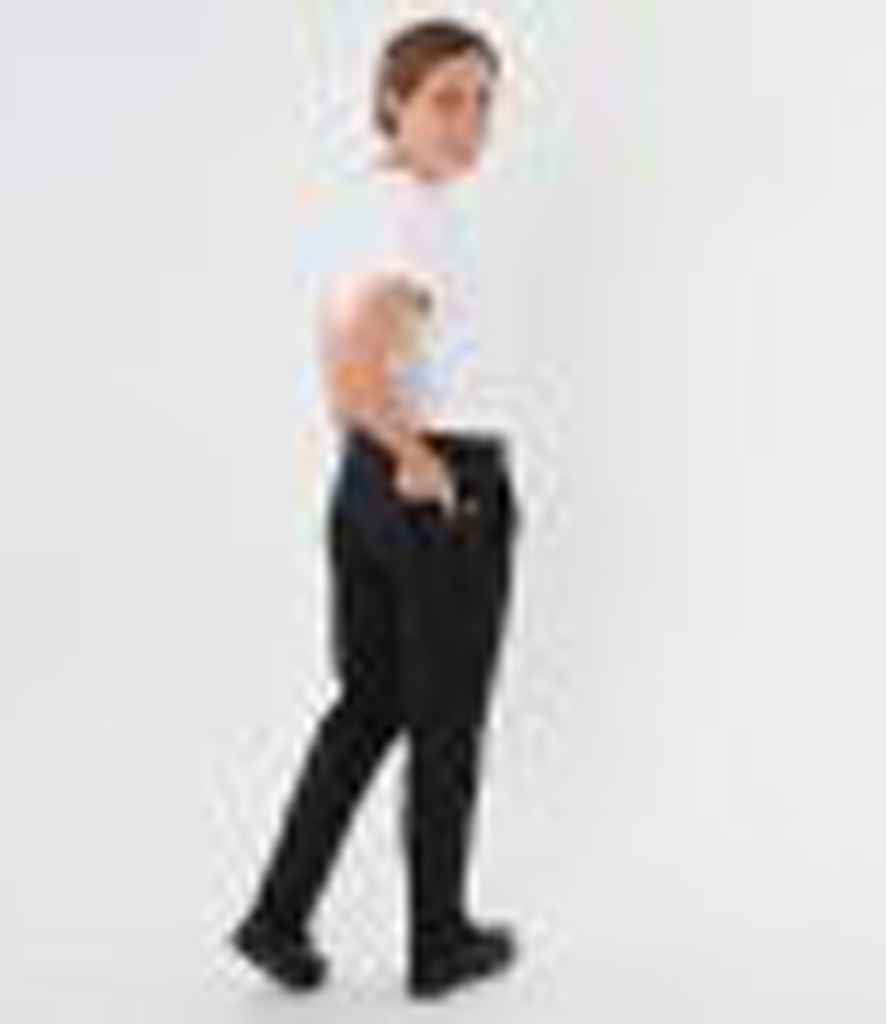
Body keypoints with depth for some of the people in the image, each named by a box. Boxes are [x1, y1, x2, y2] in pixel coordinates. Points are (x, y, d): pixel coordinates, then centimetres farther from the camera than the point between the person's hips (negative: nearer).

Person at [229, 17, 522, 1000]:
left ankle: (280, 913, 17)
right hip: (446, 498, -8)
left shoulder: (368, 203, 8)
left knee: (366, 708, 18)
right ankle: (440, 939, 23)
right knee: (447, 726, 8)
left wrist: (384, 455, 16)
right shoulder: (428, 220, -21)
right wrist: (421, 462, -18)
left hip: (364, 486, 8)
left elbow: (340, 351, 21)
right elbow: (352, 371, -33)